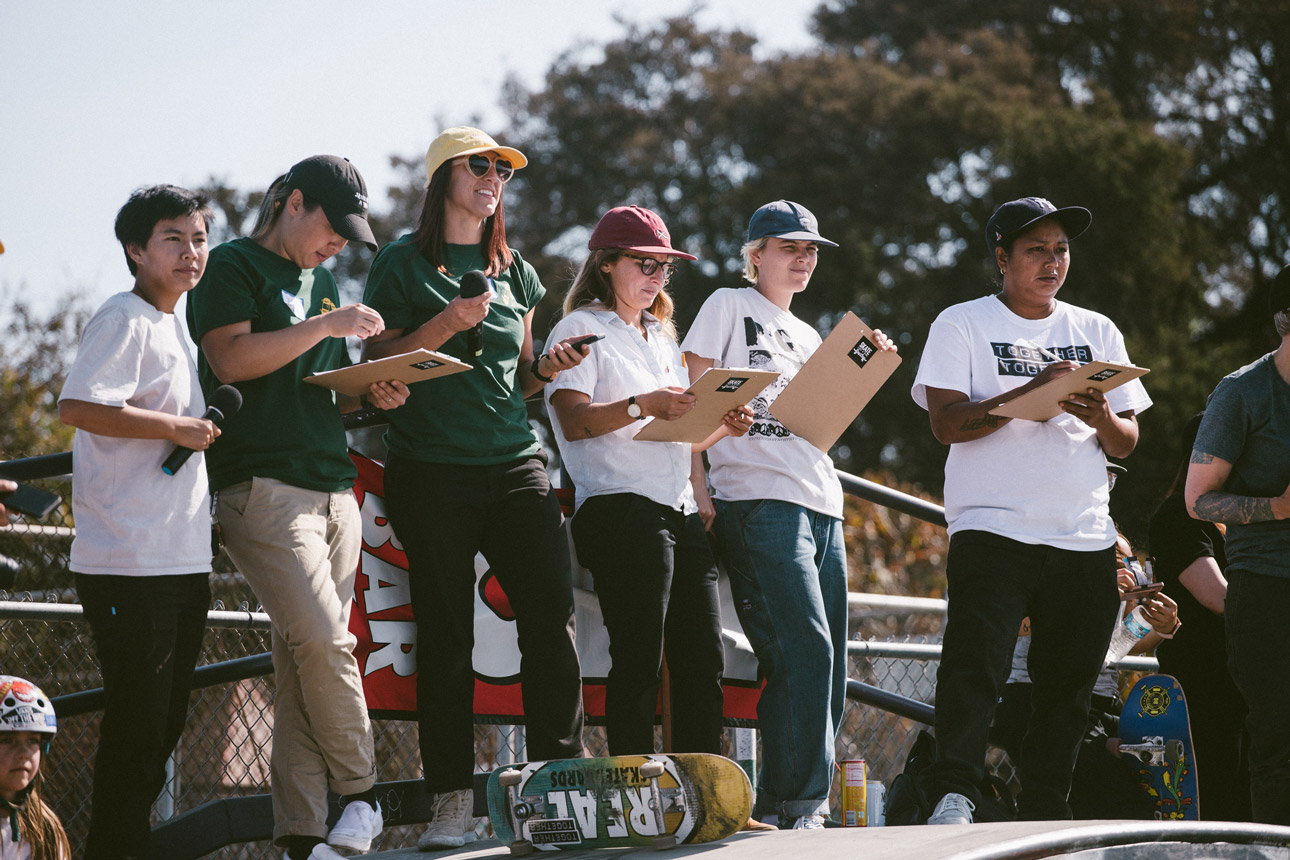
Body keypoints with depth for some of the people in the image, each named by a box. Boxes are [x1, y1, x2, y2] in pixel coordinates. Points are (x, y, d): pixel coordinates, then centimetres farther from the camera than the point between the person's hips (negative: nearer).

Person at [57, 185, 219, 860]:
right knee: (136, 730, -10)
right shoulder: (124, 319, -10)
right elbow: (77, 405, -24)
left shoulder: (173, 324, 20)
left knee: (163, 728, 12)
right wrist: (176, 429, -19)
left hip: (183, 561, 9)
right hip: (129, 565, -9)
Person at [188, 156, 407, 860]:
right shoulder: (234, 267, 1)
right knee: (323, 642, -18)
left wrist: (372, 397, 9)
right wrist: (326, 325, -13)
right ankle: (362, 792, -3)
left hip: (332, 486, 7)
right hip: (263, 483, -7)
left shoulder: (322, 281, 25)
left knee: (305, 661, 1)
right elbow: (231, 359, -14)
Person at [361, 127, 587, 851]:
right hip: (433, 469, -4)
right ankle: (452, 806, -1)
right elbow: (381, 364, -1)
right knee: (446, 633, -4)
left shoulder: (516, 273, 19)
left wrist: (546, 366, 2)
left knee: (552, 613, -8)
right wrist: (447, 324, -13)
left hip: (516, 464, 4)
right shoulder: (404, 264, 4)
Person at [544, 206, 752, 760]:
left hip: (681, 512, 8)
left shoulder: (661, 338, 28)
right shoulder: (582, 328, 4)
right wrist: (642, 407, -26)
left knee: (703, 664, 1)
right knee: (639, 663, -13)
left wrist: (725, 426, 9)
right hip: (620, 507, -8)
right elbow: (574, 420, -11)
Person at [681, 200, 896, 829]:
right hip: (757, 500, -8)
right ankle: (795, 804, -18)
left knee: (826, 667, 2)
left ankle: (795, 806, 6)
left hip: (821, 505, 8)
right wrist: (701, 494, -10)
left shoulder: (807, 337, 26)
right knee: (805, 647, -19)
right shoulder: (729, 307, 5)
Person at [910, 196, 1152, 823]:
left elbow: (1127, 443, 15)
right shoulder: (962, 325, 5)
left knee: (1068, 687, 4)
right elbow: (946, 421, -9)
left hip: (1085, 537, 4)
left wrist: (1103, 419, -9)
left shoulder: (1097, 332, 18)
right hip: (992, 530, -4)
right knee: (974, 665, -19)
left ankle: (1044, 817, 9)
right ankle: (952, 796, -21)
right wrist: (1033, 391, -18)